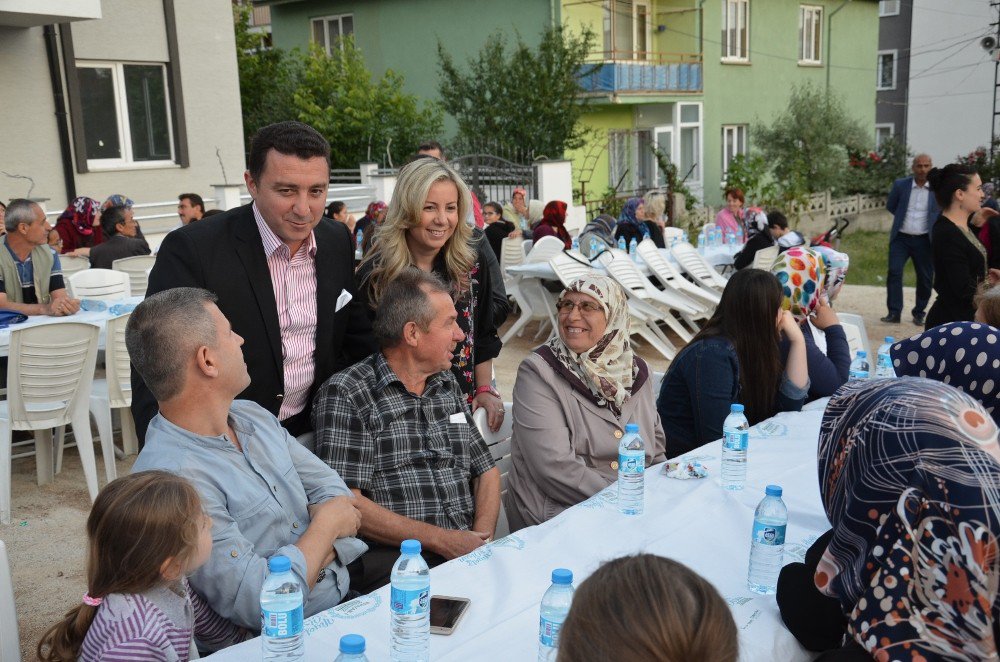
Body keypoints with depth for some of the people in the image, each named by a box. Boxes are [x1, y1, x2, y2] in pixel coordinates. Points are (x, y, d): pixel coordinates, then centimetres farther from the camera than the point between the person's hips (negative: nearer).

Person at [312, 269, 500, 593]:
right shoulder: (344, 395, -4)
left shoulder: (449, 387, 19)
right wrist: (440, 539, -14)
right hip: (390, 559, -6)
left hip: (466, 552, 7)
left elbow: (486, 469, 22)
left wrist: (480, 539, 2)